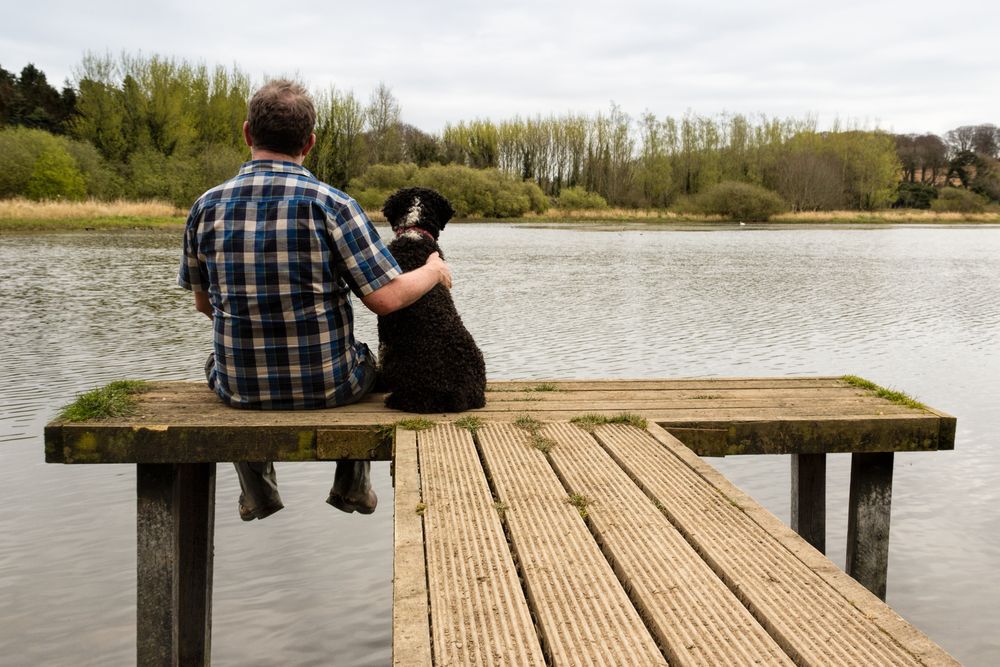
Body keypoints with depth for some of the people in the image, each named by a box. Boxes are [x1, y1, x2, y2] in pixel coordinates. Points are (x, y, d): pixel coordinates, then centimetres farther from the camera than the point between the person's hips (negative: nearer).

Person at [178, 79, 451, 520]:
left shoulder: (206, 208, -5)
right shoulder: (331, 205, -15)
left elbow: (204, 304, 8)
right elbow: (386, 299, -18)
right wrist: (434, 272, 2)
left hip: (240, 388, 2)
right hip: (326, 386, -2)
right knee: (367, 362, 34)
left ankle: (257, 492, 44)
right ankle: (352, 487, 43)